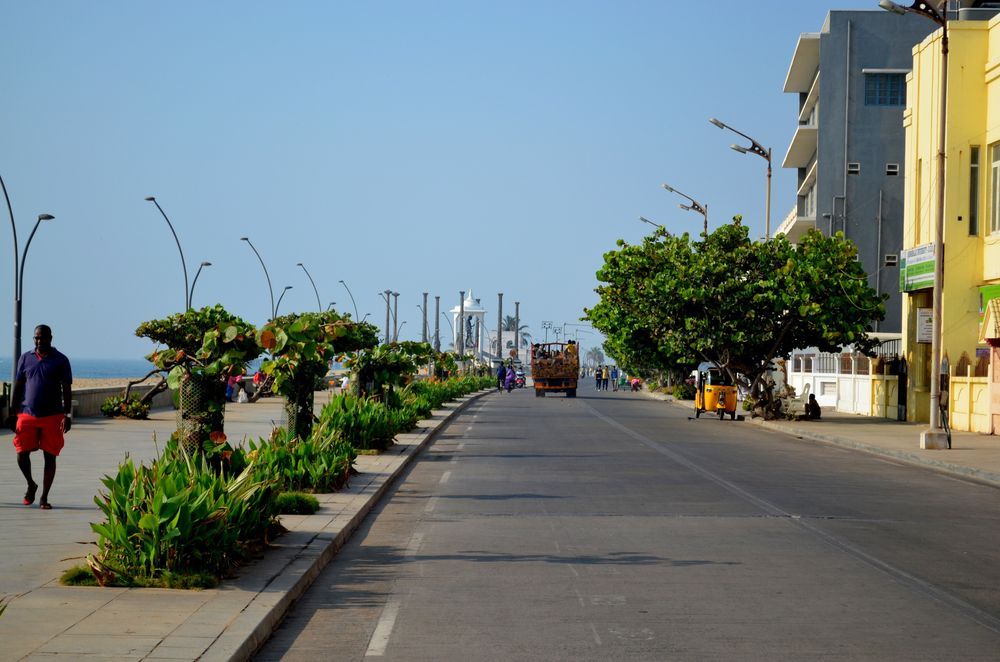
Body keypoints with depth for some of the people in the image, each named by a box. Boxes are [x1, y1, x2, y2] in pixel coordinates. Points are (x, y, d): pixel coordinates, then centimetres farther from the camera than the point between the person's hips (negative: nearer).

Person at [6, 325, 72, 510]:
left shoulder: (60, 361, 1)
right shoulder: (25, 359, 8)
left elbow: (67, 390, 1)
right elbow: (18, 387, 11)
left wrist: (67, 415, -8)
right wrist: (13, 414, 6)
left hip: (52, 416, -2)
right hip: (27, 415, 2)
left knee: (49, 457, 0)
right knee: (22, 454, -4)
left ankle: (44, 498, 9)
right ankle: (31, 485, 23)